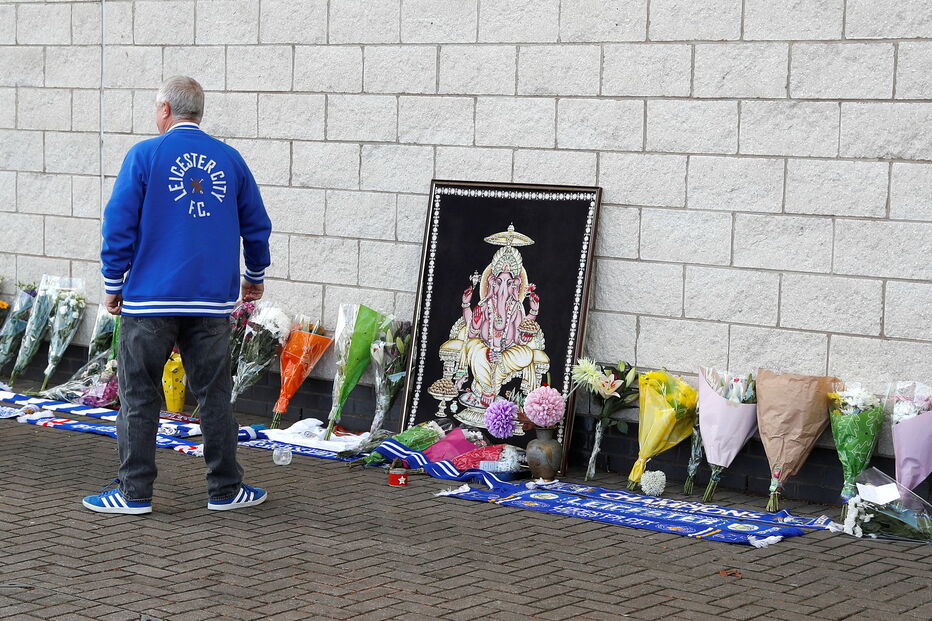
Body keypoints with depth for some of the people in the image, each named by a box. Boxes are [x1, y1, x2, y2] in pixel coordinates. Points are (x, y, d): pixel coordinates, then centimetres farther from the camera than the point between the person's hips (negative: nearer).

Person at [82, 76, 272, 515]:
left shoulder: (144, 156, -4)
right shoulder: (229, 159, 6)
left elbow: (119, 225, -7)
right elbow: (256, 225, 13)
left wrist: (113, 285, 4)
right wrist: (254, 276, 29)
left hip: (150, 298, -3)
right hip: (211, 303, 3)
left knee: (139, 397, 5)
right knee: (215, 396, 9)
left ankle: (134, 492, 8)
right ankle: (225, 489, 14)